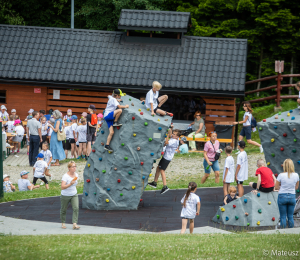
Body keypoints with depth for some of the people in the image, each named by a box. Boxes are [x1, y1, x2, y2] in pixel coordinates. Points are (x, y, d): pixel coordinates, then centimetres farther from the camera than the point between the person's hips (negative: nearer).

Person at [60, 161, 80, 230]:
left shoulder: (76, 175, -1)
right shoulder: (65, 176, -22)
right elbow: (62, 187, -32)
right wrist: (70, 184, -42)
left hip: (74, 195, 4)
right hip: (65, 196, -4)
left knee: (76, 208, -15)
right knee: (63, 210, 11)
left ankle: (75, 224, -18)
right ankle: (63, 223, 33)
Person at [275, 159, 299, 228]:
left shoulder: (281, 175, -13)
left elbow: (276, 187, -3)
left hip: (282, 196, -2)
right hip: (292, 196, 2)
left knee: (283, 217, 5)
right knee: (290, 216, 11)